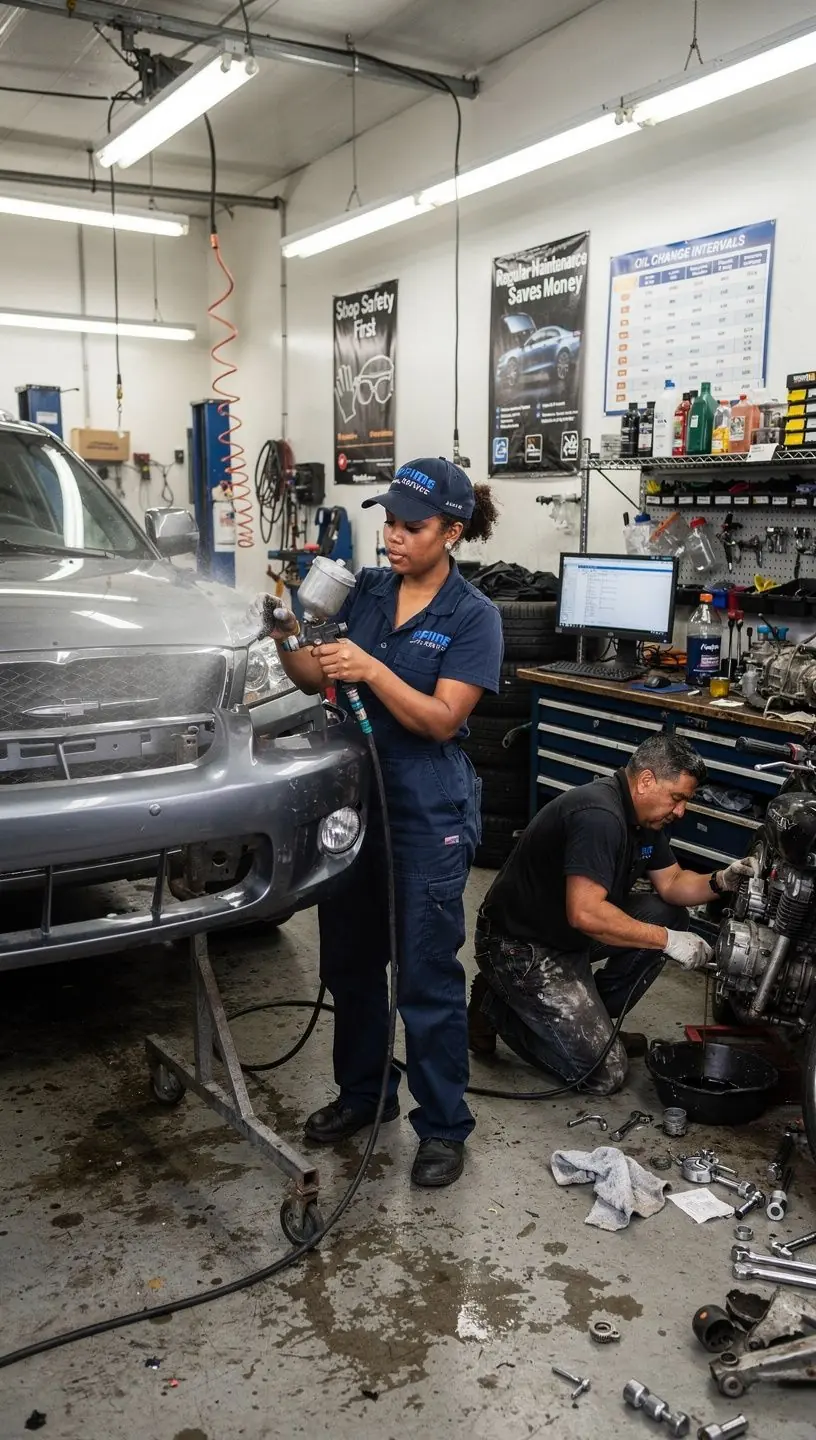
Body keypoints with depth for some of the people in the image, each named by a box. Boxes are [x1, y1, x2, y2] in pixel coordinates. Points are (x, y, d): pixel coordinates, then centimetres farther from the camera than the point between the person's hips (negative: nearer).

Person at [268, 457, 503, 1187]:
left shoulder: (473, 616, -9)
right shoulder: (365, 590, 4)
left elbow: (441, 720, -16)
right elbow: (317, 678, 3)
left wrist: (371, 670, -28)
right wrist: (289, 638, -17)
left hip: (427, 812, -5)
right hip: (351, 795, 6)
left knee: (427, 975, 3)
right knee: (349, 960, 17)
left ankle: (444, 1126, 20)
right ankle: (363, 1092, 37)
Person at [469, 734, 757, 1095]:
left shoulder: (644, 816, 5)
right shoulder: (599, 815, -28)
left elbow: (671, 883, 10)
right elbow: (585, 914, -34)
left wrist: (720, 881, -10)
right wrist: (667, 941, -27)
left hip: (569, 935, 10)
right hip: (521, 946, -10)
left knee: (669, 916, 2)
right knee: (604, 1074, -11)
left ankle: (592, 1017, 10)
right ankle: (498, 1008, 4)